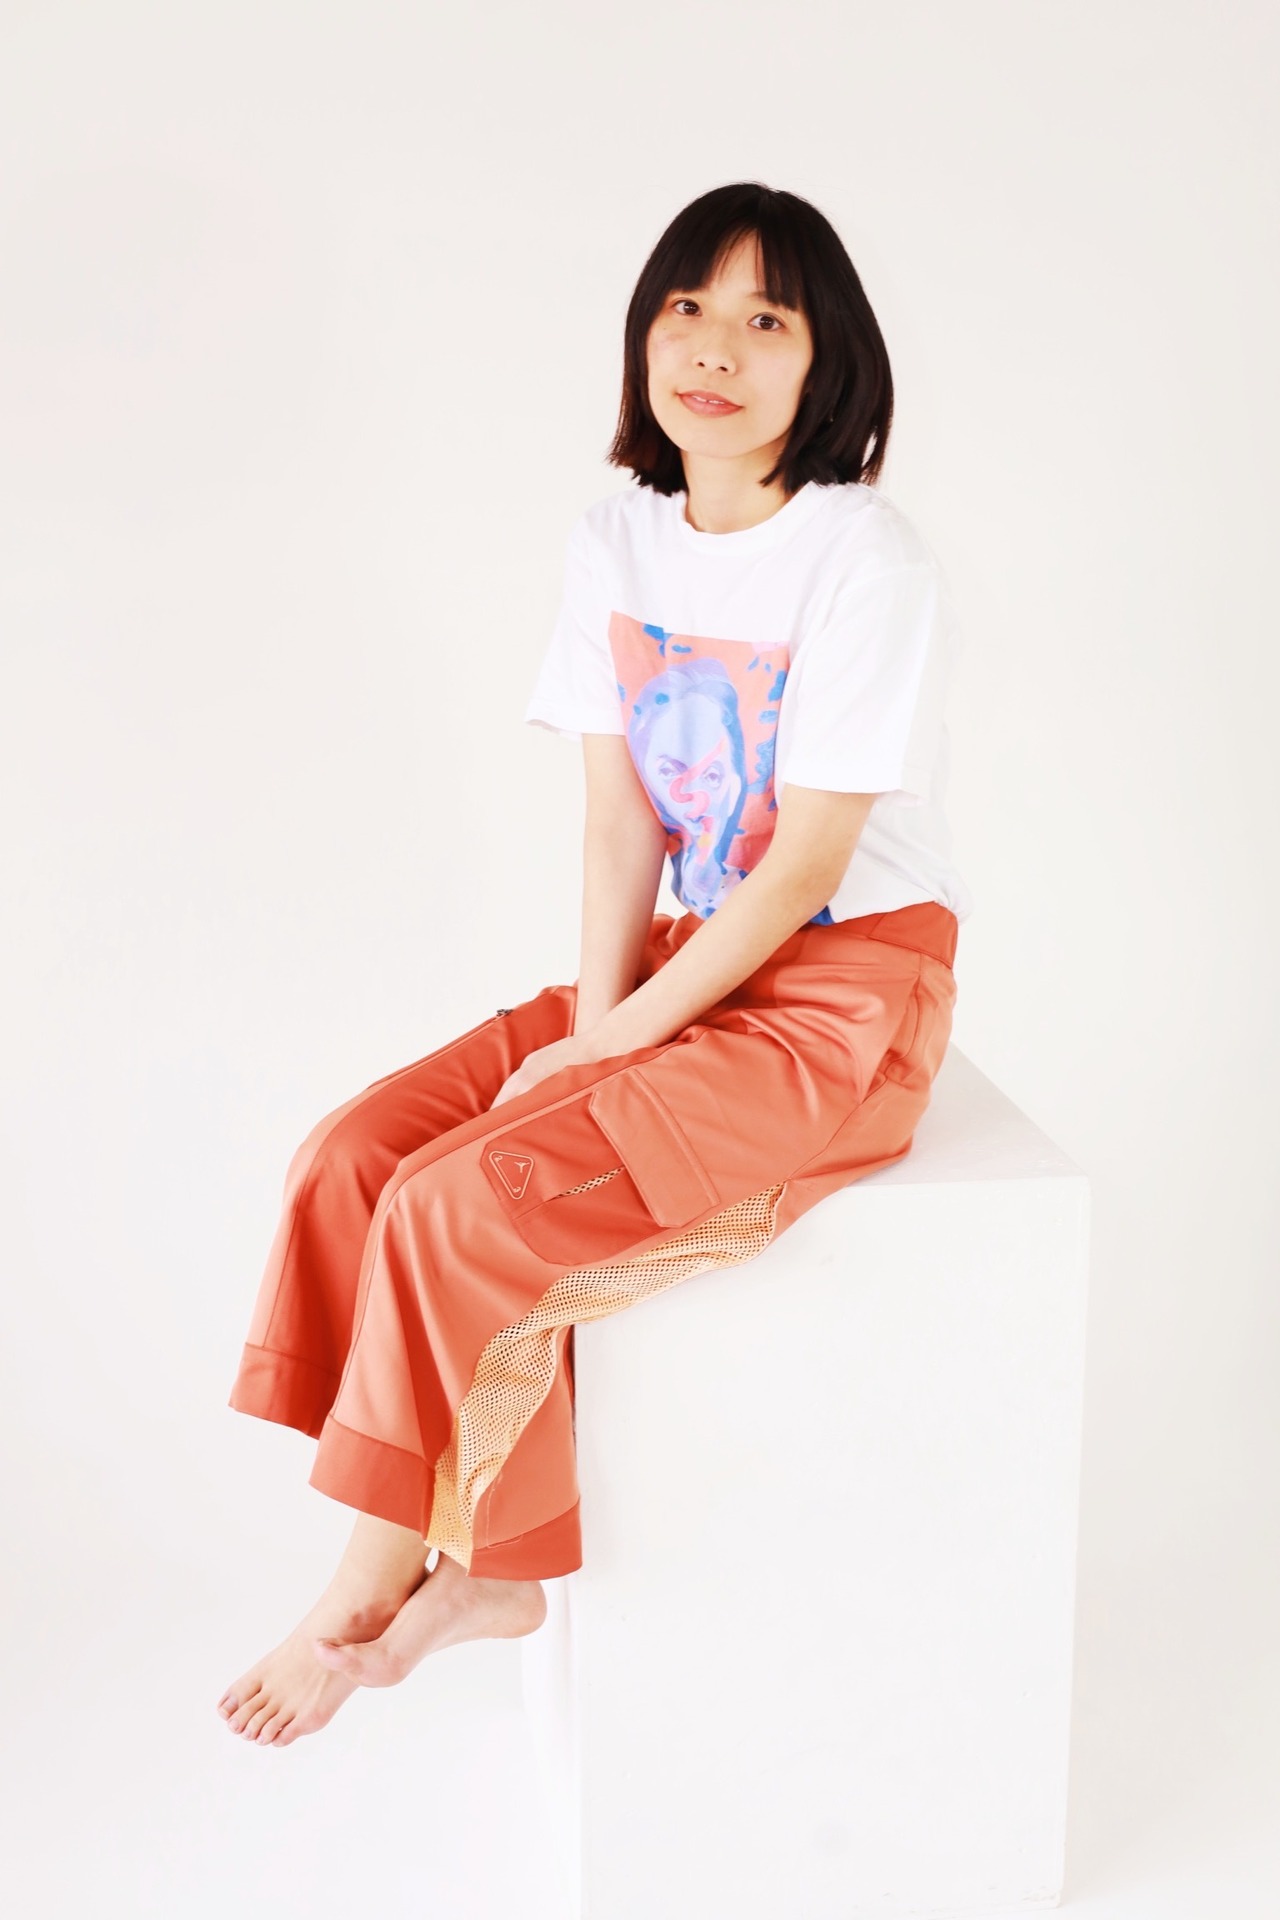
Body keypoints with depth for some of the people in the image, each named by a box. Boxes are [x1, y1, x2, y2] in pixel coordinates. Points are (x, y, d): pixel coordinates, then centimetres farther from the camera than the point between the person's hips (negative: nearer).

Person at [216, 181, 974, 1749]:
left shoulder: (865, 561, -16)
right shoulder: (614, 542, 6)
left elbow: (807, 865, -18)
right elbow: (620, 813, 2)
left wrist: (619, 1043, -16)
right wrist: (595, 1017, -10)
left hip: (847, 996, -7)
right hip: (692, 966, 7)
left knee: (461, 1204, -20)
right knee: (352, 1154, -8)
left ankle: (369, 1594, 3)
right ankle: (489, 1571, 0)